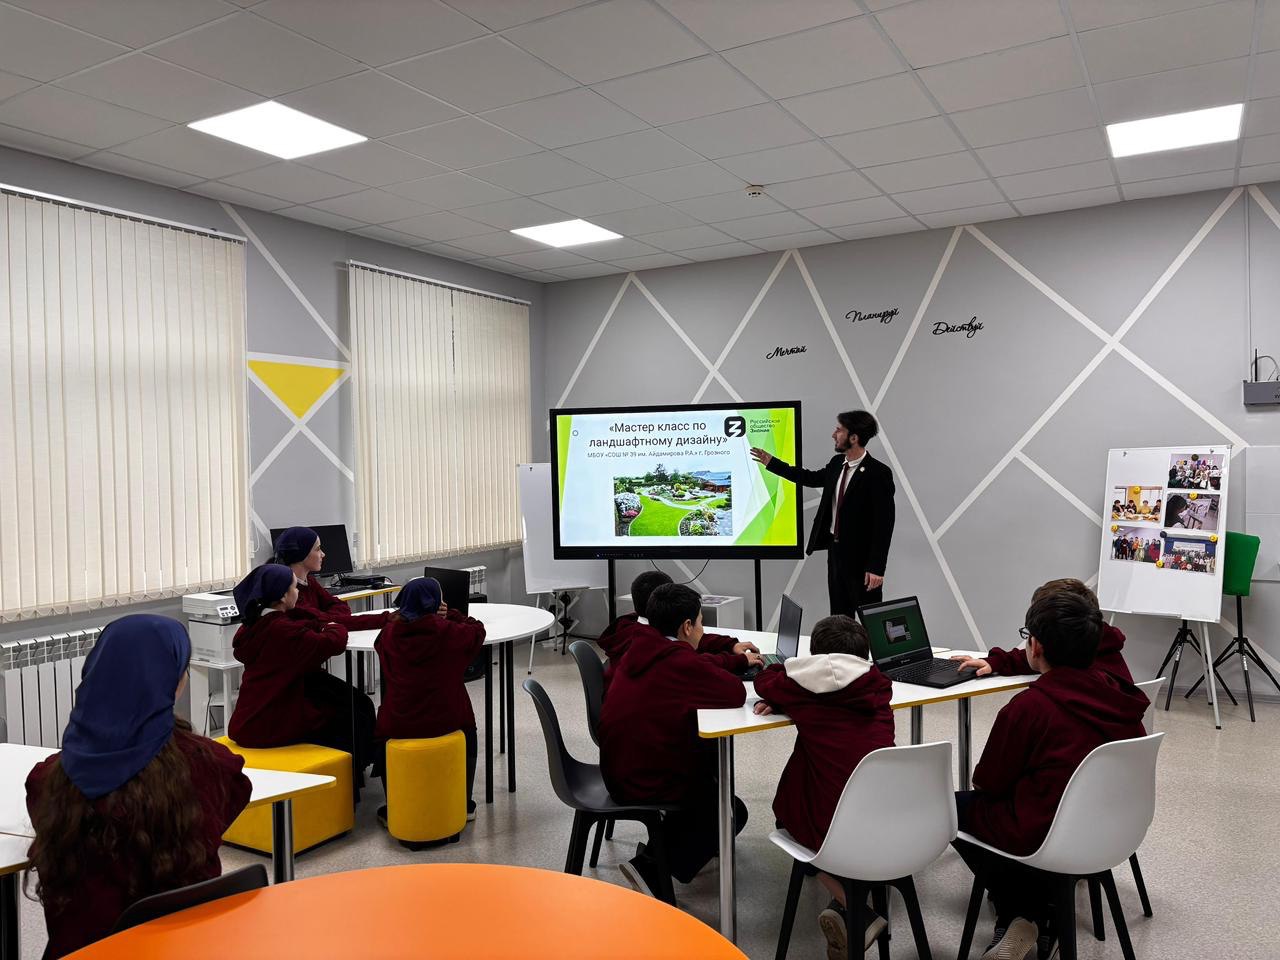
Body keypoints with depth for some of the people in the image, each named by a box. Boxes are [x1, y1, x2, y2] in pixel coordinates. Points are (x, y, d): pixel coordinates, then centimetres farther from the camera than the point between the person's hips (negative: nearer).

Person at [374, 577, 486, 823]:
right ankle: (464, 805, 33)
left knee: (383, 728, 35)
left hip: (398, 724, 1)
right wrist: (449, 615, 14)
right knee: (467, 729, 32)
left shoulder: (389, 634, -7)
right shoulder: (450, 632, -13)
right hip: (445, 721, -1)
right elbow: (477, 629, 6)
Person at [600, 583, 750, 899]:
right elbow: (737, 694, -20)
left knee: (711, 750, 25)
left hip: (617, 772, 9)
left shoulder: (640, 650, 3)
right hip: (646, 785, -8)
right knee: (733, 812, 13)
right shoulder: (679, 662, -23)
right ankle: (652, 868, -1)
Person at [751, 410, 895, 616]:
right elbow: (812, 478, 25)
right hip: (835, 550, 8)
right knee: (839, 618, 14)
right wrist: (771, 463, 27)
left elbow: (884, 523, -17)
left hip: (861, 556, -8)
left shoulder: (878, 473, -17)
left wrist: (876, 568, -20)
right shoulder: (837, 463, 5)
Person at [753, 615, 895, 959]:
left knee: (788, 813, 31)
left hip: (834, 828, -2)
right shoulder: (878, 686, 7)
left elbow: (765, 681, 19)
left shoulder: (804, 688, -1)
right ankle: (848, 911, 20)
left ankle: (853, 909, 14)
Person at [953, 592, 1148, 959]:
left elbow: (987, 783, -9)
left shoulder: (1028, 706, -22)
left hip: (1043, 837, -6)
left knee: (955, 804, 18)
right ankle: (1041, 919, 23)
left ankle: (1018, 915, 14)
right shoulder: (1119, 696, -5)